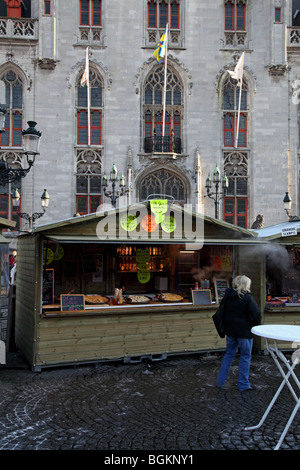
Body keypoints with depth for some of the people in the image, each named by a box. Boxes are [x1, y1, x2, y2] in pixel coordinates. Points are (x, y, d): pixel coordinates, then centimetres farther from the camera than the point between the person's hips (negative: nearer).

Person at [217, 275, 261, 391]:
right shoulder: (248, 298, -16)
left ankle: (220, 381, 20)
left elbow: (223, 312, 13)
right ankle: (243, 385, 14)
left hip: (230, 330, 6)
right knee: (245, 357, 7)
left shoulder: (227, 296, 4)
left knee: (229, 354, 17)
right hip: (244, 332, -6)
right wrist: (255, 325, 4)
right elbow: (256, 315, -15)